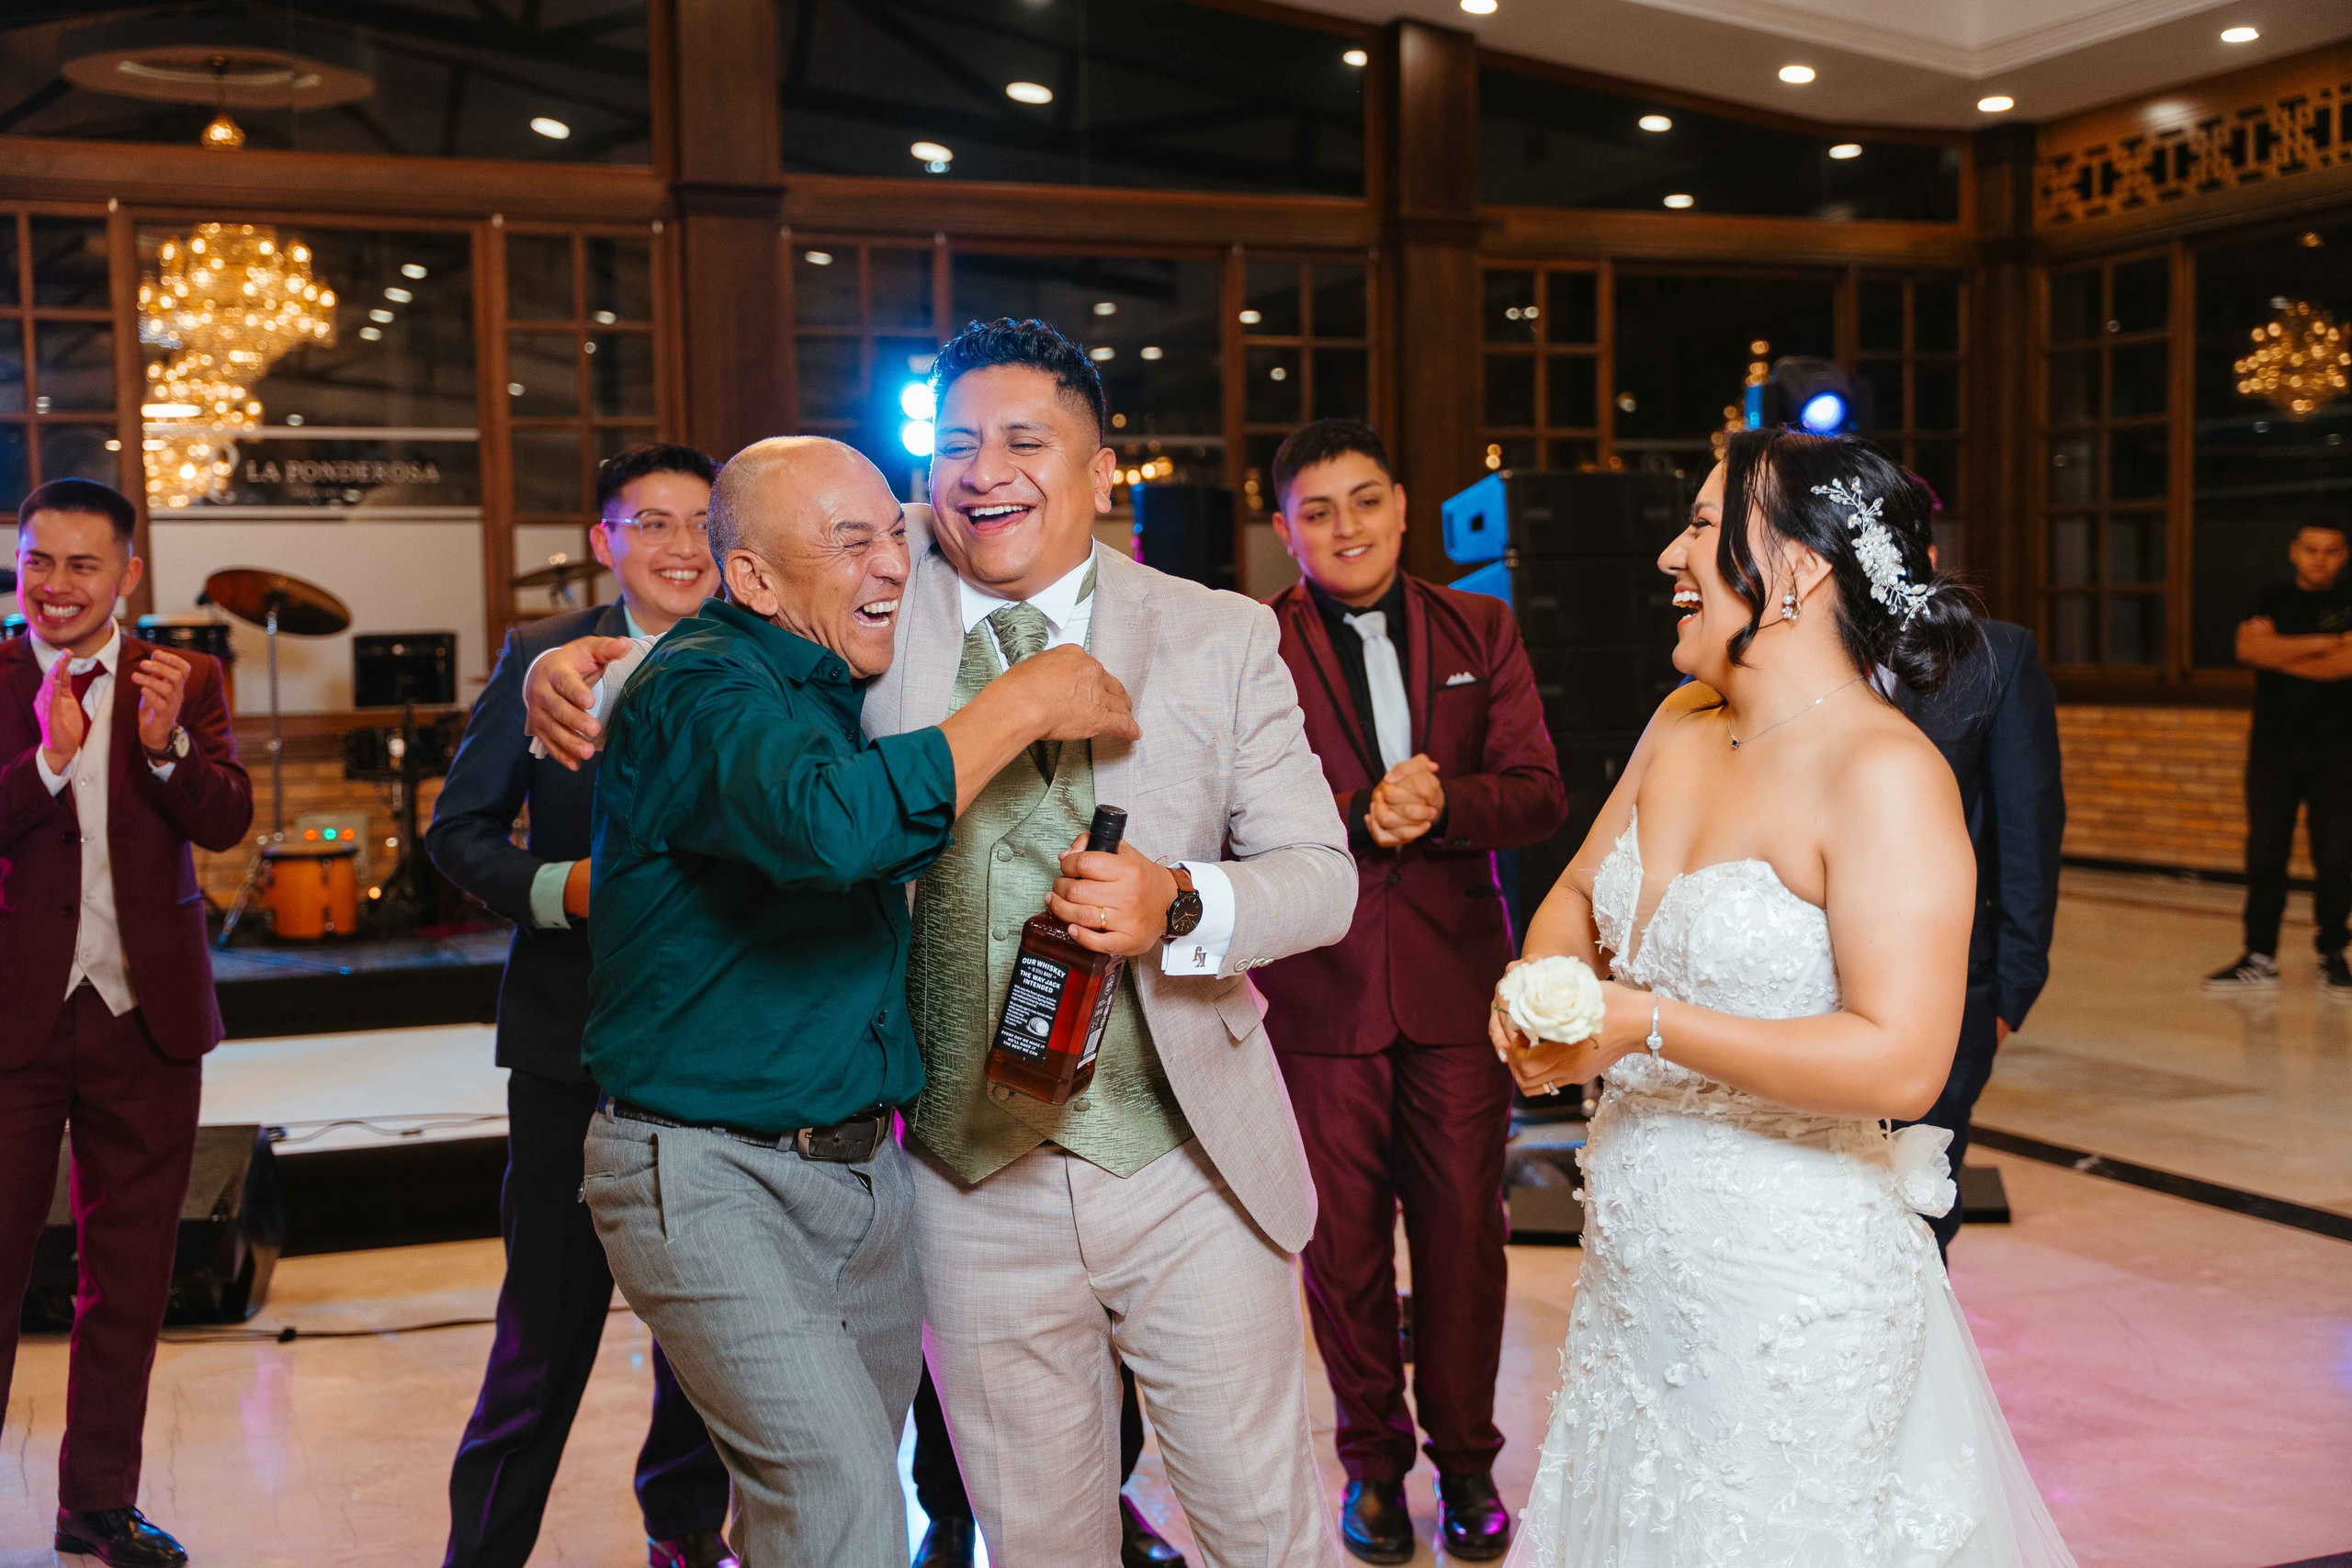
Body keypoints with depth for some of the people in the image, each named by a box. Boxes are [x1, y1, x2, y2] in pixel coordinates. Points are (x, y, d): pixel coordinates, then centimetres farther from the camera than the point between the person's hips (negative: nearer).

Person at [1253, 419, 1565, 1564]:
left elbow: (1538, 793, 0)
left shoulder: (1479, 630, 7)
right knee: (1343, 1242, 9)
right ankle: (1372, 1458, 29)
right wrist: (1361, 811, -25)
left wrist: (1442, 805, -19)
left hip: (1458, 984, 2)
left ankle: (1466, 1457, 29)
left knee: (1464, 1232, 9)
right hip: (1321, 991, -2)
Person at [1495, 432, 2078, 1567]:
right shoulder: (1681, 727, 4)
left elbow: (1899, 1063, -26)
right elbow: (1577, 896, 16)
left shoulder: (1886, 773, -20)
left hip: (1787, 1286, -7)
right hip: (1636, 1252, 7)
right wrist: (1536, 991, -7)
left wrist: (1647, 1028, -24)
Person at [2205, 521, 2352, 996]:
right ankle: (2260, 959, 4)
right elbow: (2249, 647, -10)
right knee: (2264, 856, 0)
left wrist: (2279, 654, -9)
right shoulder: (2272, 602, 9)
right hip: (2272, 751, 2)